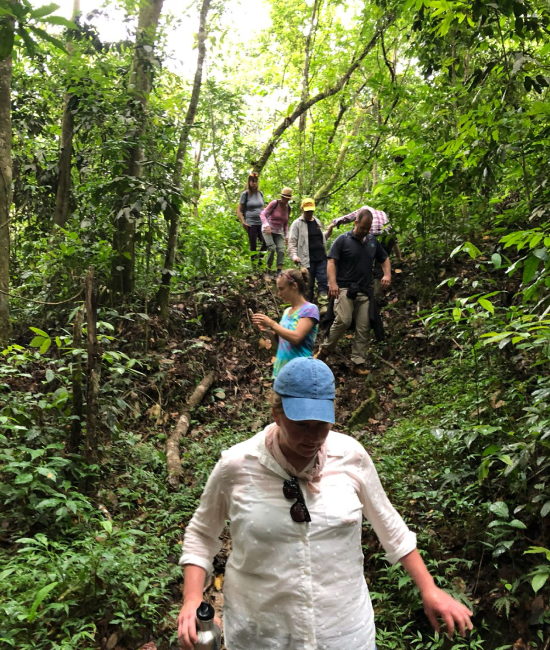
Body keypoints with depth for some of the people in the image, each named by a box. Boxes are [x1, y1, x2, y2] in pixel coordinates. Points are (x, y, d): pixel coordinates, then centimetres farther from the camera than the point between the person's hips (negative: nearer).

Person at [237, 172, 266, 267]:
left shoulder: (260, 193, 13)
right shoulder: (245, 194, 0)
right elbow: (239, 210, 0)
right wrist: (243, 223, -8)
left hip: (261, 223, 4)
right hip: (251, 223, -4)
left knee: (266, 242, -11)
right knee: (253, 246, -1)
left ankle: (259, 258, 13)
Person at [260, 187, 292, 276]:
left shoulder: (288, 208, 7)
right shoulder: (274, 203, -11)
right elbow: (263, 214, -16)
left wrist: (286, 235, 10)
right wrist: (267, 225, -32)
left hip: (278, 232, 6)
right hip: (268, 230, -5)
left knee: (281, 250, -12)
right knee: (272, 248, -24)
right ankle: (268, 270, -12)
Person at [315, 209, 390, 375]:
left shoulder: (373, 241, 14)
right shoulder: (343, 240, -1)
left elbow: (385, 259, 24)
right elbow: (331, 261, -7)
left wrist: (387, 274, 4)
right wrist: (332, 283, -21)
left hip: (365, 291, 5)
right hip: (345, 288, -5)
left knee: (363, 327, 1)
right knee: (343, 320, -21)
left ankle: (358, 362, 8)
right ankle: (325, 349, 0)